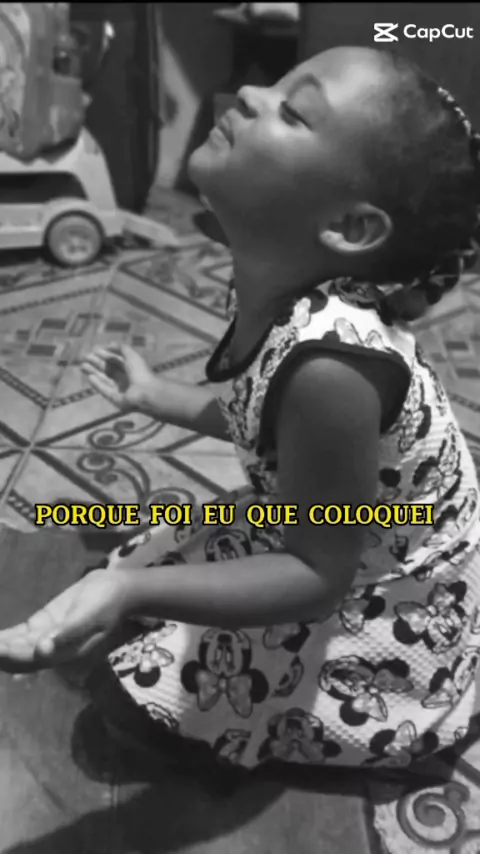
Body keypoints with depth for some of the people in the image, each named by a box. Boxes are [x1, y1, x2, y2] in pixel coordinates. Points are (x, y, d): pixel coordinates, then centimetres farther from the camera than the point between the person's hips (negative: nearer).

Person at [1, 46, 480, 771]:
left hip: (390, 607, -7)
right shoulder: (278, 292, -14)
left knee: (145, 686, 2)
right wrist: (156, 398, 17)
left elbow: (318, 576, -30)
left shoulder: (328, 364, -40)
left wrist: (132, 589, -39)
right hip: (338, 533, 7)